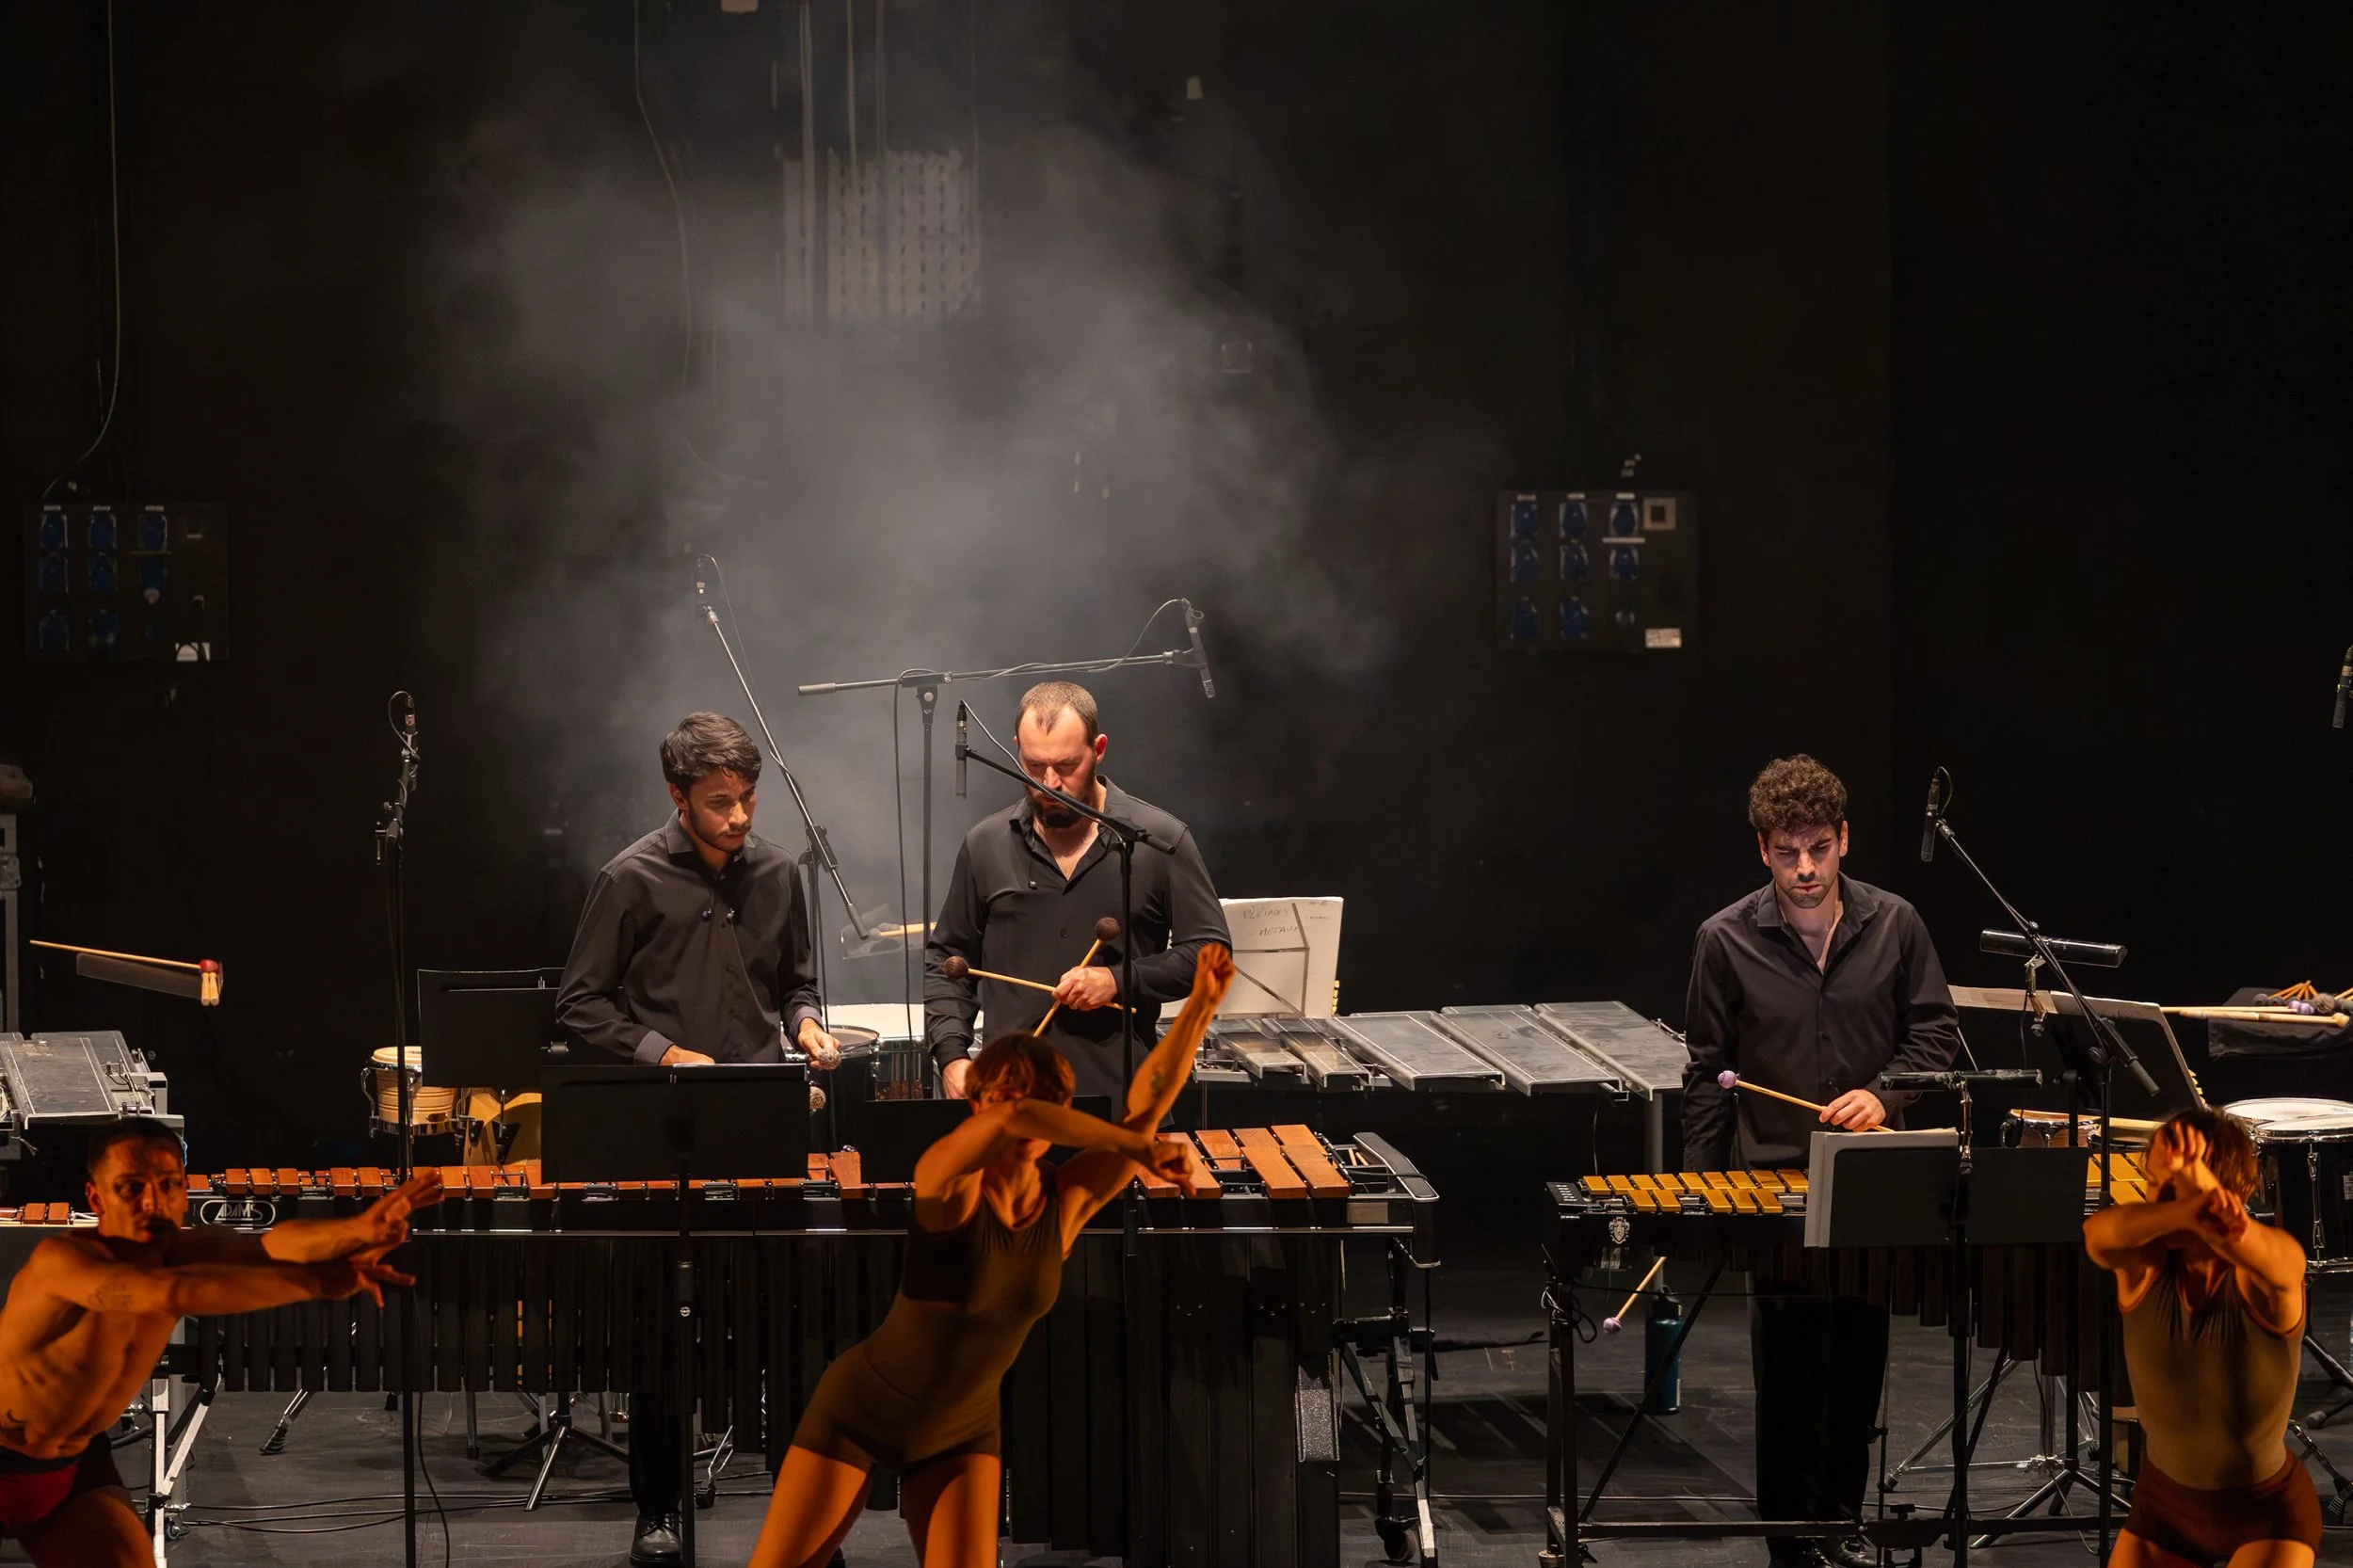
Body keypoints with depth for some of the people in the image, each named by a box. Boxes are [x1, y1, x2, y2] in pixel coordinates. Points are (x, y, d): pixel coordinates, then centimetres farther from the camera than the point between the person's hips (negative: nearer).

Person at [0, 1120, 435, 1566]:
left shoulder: (184, 1251, -10)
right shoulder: (61, 1260, -30)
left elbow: (271, 1246, -30)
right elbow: (172, 1293, -47)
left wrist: (358, 1229, -52)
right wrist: (319, 1282, -49)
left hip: (75, 1465, 6)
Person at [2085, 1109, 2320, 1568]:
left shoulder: (2276, 1262, -25)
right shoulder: (2144, 1260, -17)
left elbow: (2268, 1256, -52)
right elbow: (2098, 1231, -43)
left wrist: (2199, 1184, -75)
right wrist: (2183, 1213, -67)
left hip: (2267, 1512, -4)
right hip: (2166, 1500, 4)